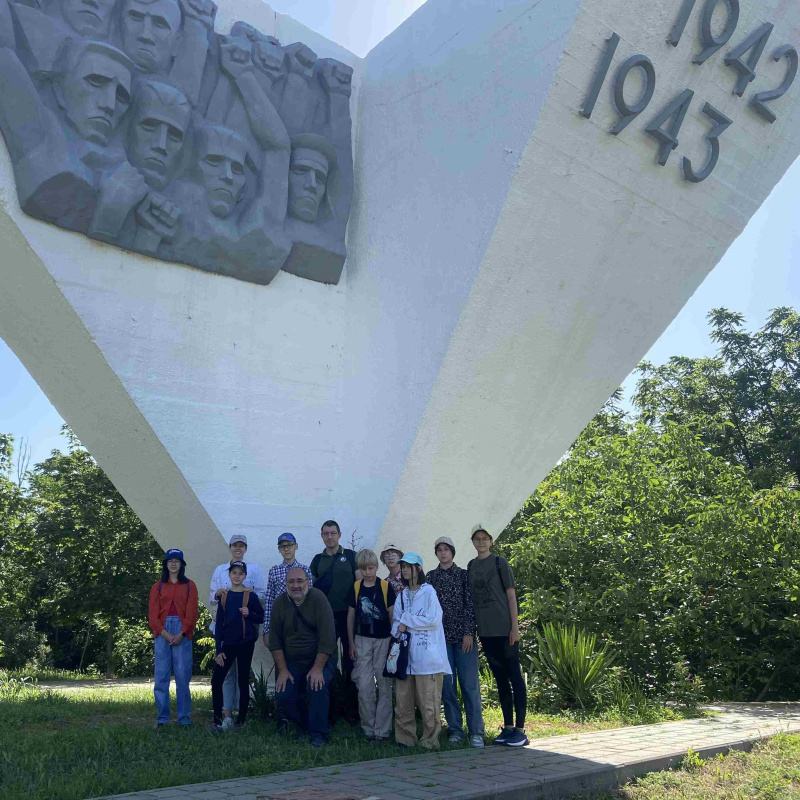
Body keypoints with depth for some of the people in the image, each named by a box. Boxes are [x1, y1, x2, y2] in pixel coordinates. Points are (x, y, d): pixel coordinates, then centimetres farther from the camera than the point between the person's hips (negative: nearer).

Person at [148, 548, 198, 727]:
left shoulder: (189, 586, 8)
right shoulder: (158, 586, 12)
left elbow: (192, 613, 1)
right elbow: (153, 614, 4)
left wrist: (181, 634, -11)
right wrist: (164, 633, -9)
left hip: (182, 633, -1)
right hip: (162, 632, 1)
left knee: (183, 675, -2)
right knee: (160, 675, 0)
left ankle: (184, 718, 5)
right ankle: (162, 718, 8)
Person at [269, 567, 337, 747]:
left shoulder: (318, 598, -16)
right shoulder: (280, 603, -4)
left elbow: (327, 638, -19)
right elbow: (275, 640, -1)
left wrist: (318, 668, -22)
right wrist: (282, 670, -7)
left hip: (321, 658, -3)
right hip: (292, 661, 3)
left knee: (317, 686, -27)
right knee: (283, 696, -12)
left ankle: (318, 734, -7)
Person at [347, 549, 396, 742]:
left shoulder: (386, 586, -5)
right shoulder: (356, 588, 1)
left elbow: (392, 614, -1)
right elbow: (351, 615, 7)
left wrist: (394, 640, -2)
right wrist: (351, 643, 5)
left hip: (383, 640, -2)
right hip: (362, 641, 2)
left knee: (384, 685, 2)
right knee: (364, 686, 2)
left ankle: (382, 730, 10)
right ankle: (368, 729, 14)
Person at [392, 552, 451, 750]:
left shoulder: (428, 591, -1)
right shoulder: (402, 595, 16)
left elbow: (432, 620, -10)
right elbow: (396, 621, 18)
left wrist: (406, 620, -6)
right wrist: (398, 628, -4)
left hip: (426, 655, -5)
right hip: (406, 654, 6)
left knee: (428, 702, -4)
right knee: (403, 700, 5)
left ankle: (430, 740, 6)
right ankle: (405, 738, 15)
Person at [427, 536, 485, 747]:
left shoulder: (464, 575, 5)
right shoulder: (430, 577, 9)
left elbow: (470, 604, 0)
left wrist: (469, 633, -7)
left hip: (463, 635, -2)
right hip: (440, 636, 2)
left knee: (469, 683, -3)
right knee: (447, 684, 3)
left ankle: (476, 732, 3)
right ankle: (455, 730, 13)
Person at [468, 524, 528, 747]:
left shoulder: (500, 562, -3)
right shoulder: (471, 566, 11)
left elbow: (511, 595, -5)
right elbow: (472, 599, 15)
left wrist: (515, 627, -10)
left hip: (504, 628, -5)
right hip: (485, 631, 5)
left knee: (514, 676, -2)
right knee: (500, 678, 12)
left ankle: (520, 729, 2)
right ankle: (507, 727, 19)